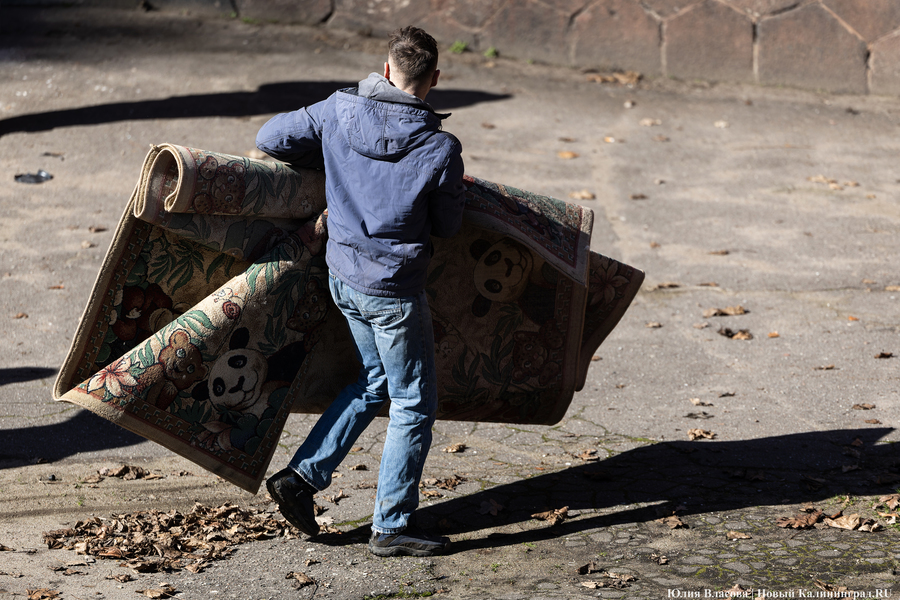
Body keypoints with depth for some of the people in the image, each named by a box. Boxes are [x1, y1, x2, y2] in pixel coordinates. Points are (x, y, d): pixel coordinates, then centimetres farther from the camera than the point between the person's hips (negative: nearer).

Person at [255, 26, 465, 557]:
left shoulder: (338, 113, -8)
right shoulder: (441, 149, -19)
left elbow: (270, 139, -1)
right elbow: (447, 226, -7)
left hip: (344, 275, 6)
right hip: (394, 288, -6)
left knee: (374, 380, 25)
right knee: (415, 404, 8)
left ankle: (302, 476, 19)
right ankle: (392, 525, 14)